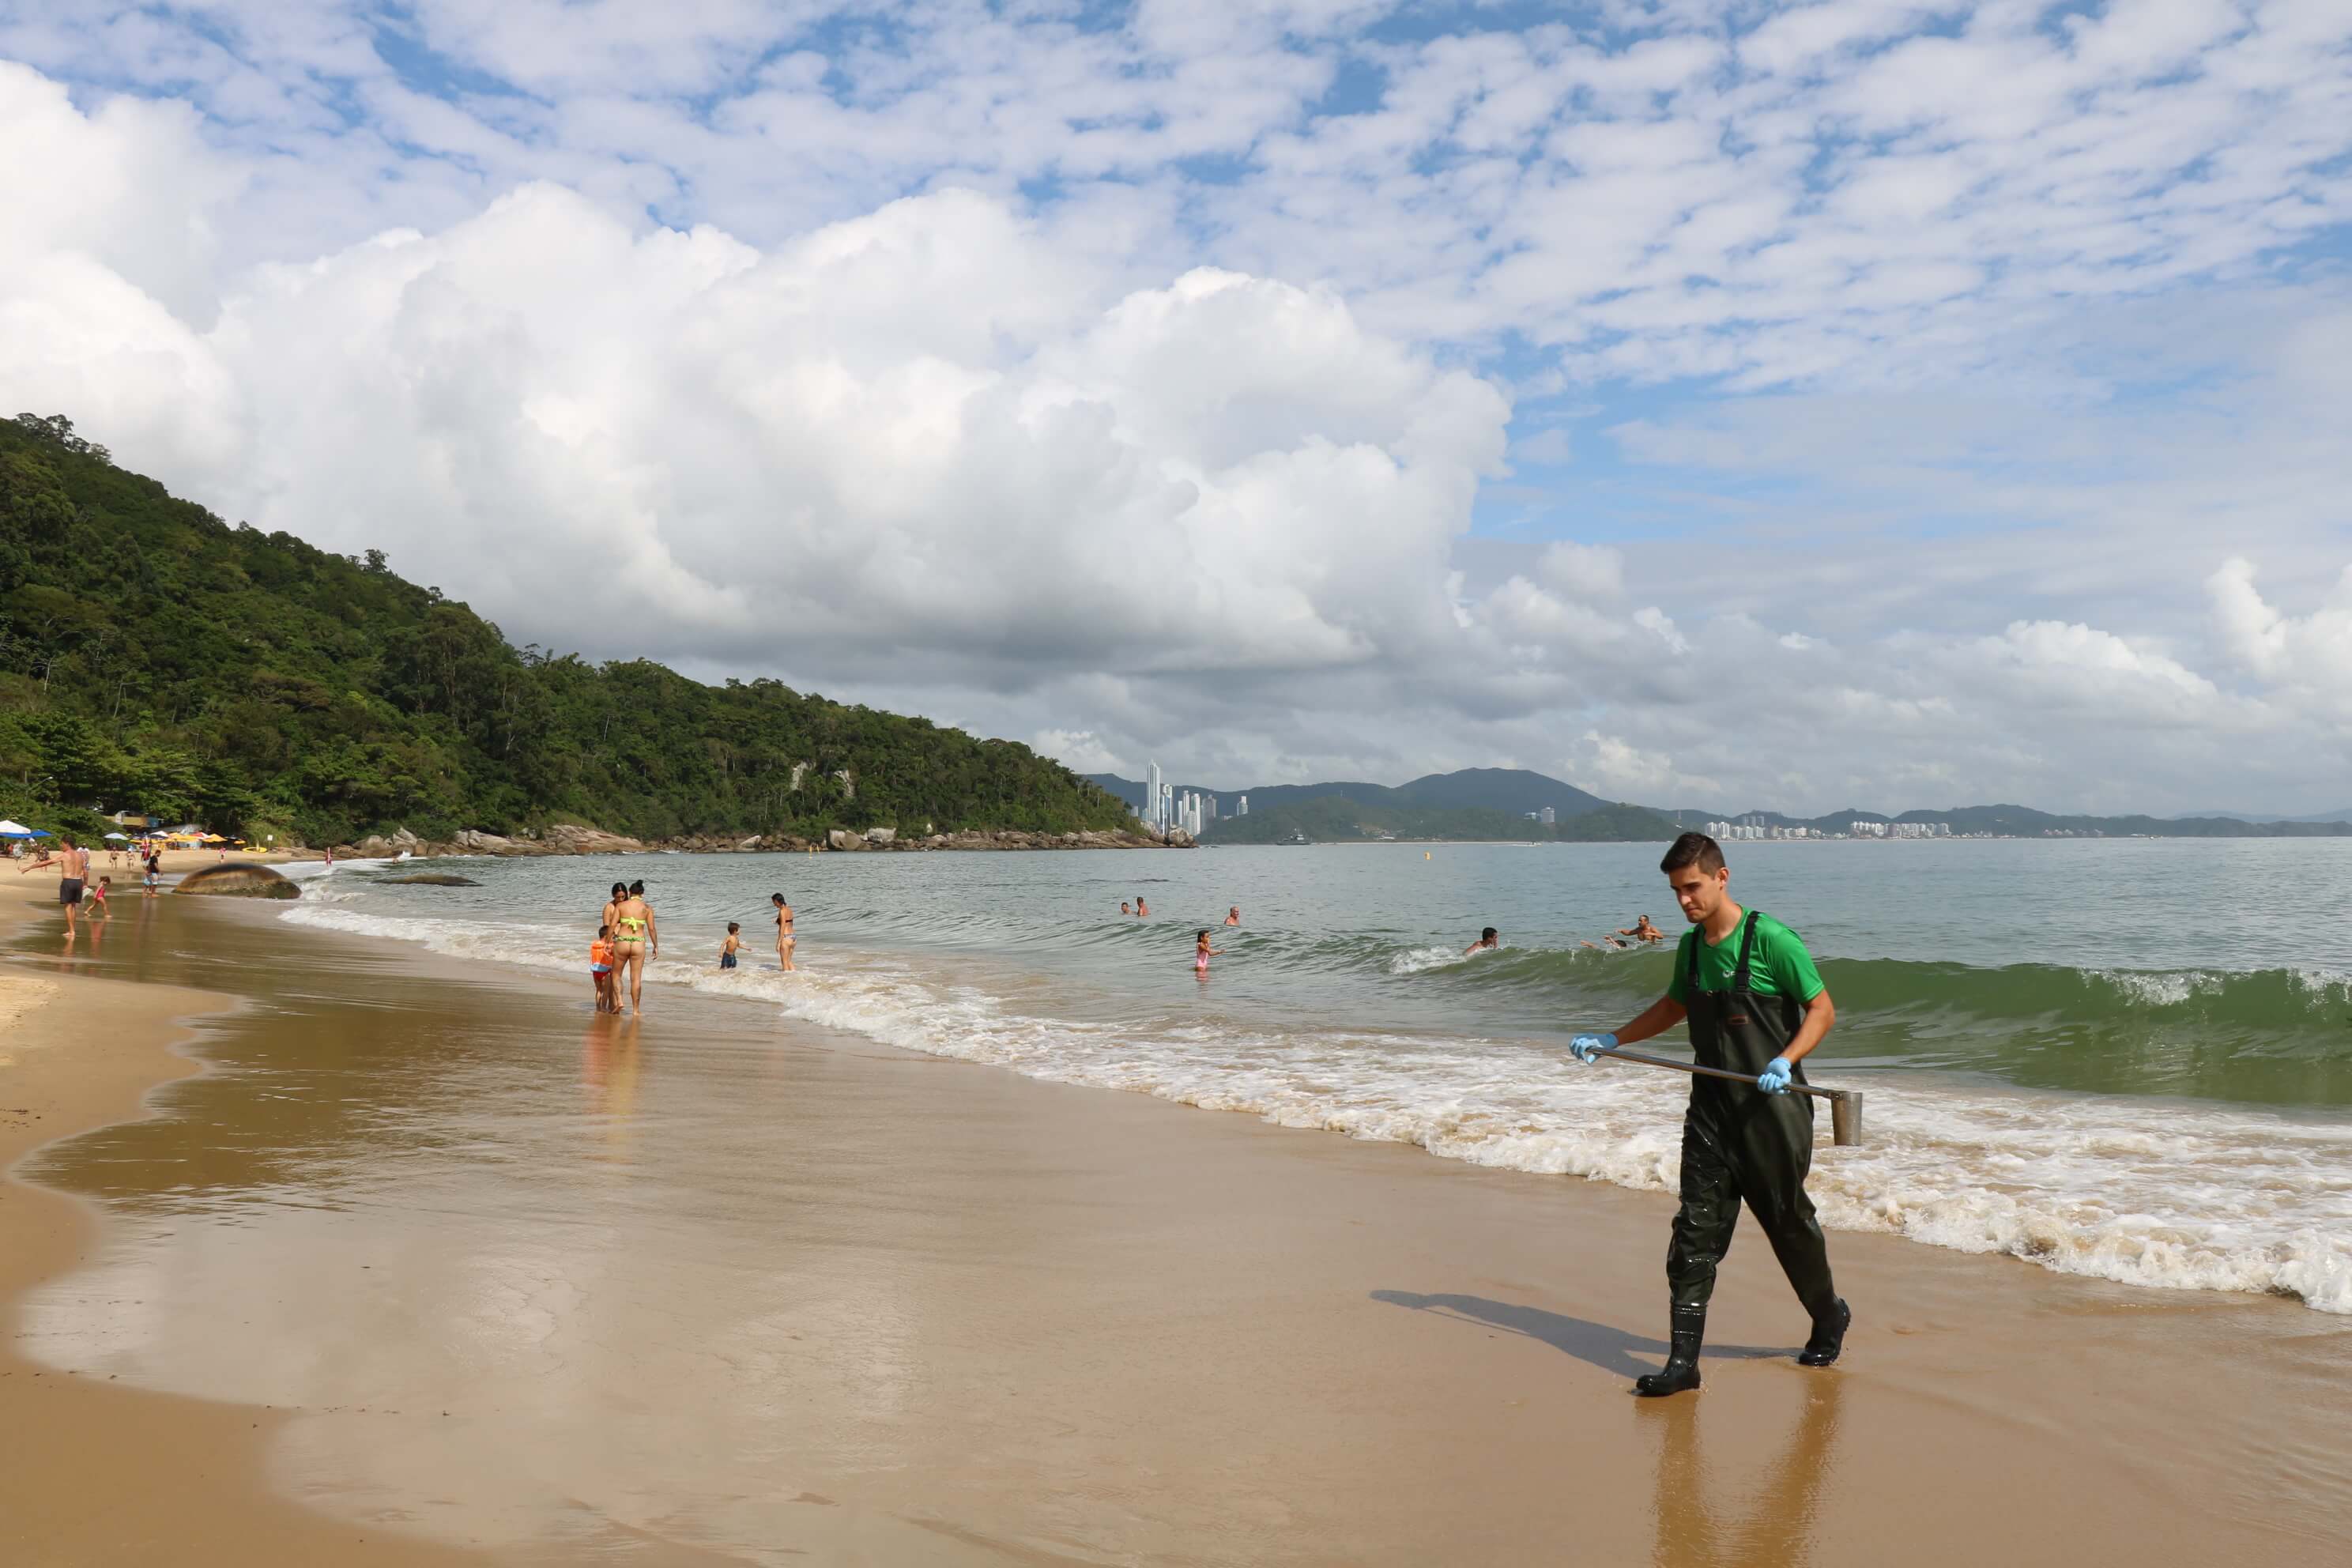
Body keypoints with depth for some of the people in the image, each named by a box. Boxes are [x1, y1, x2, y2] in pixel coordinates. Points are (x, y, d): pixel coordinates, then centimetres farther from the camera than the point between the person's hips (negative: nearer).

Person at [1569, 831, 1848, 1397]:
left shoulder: (1771, 940, -15)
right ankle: (1683, 1361, 2)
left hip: (1772, 1111, -5)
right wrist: (1610, 1040, 17)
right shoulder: (1691, 945, 6)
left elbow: (1822, 1009, -10)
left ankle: (1830, 1318, 38)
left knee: (1789, 1223, 11)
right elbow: (1674, 1006, 23)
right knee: (1695, 1232, 0)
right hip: (1711, 1109, 5)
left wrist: (1784, 1062, -25)